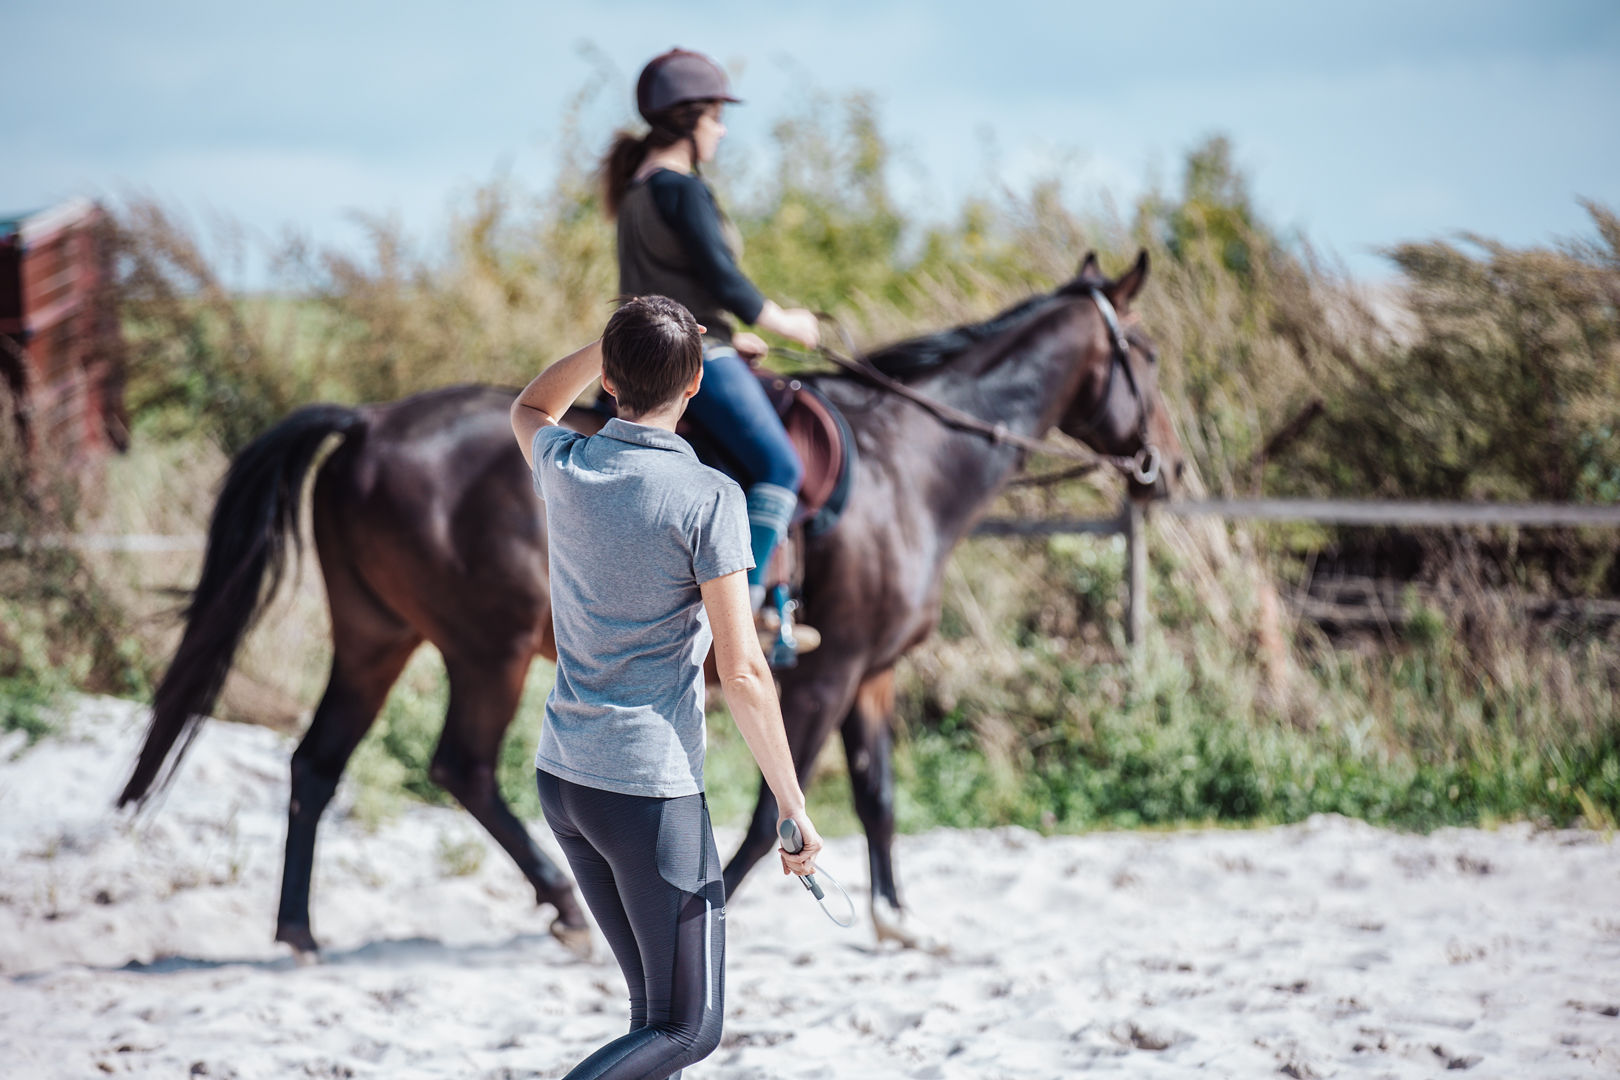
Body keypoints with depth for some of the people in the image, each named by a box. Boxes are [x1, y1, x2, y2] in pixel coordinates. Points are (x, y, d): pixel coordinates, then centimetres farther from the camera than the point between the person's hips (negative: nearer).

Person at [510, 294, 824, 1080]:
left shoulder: (566, 468, 2)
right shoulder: (707, 498, -14)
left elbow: (530, 409, 30)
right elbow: (742, 673, -16)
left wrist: (619, 341, 19)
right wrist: (793, 809, -9)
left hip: (560, 777, 7)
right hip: (652, 786, -7)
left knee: (658, 1008, 17)